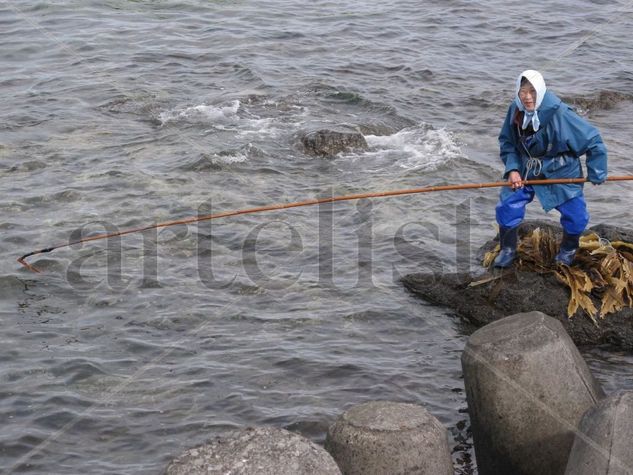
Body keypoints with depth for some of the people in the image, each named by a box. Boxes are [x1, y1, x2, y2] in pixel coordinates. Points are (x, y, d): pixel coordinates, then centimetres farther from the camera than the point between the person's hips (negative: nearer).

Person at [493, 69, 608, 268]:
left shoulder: (559, 114, -28)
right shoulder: (515, 110, -13)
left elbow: (592, 139, -18)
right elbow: (507, 142, 2)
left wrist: (596, 173, -12)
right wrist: (512, 169, -13)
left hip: (561, 173, -3)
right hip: (525, 171, 3)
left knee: (576, 216, -4)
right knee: (507, 207, -7)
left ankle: (568, 249, 29)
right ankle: (508, 250, 18)